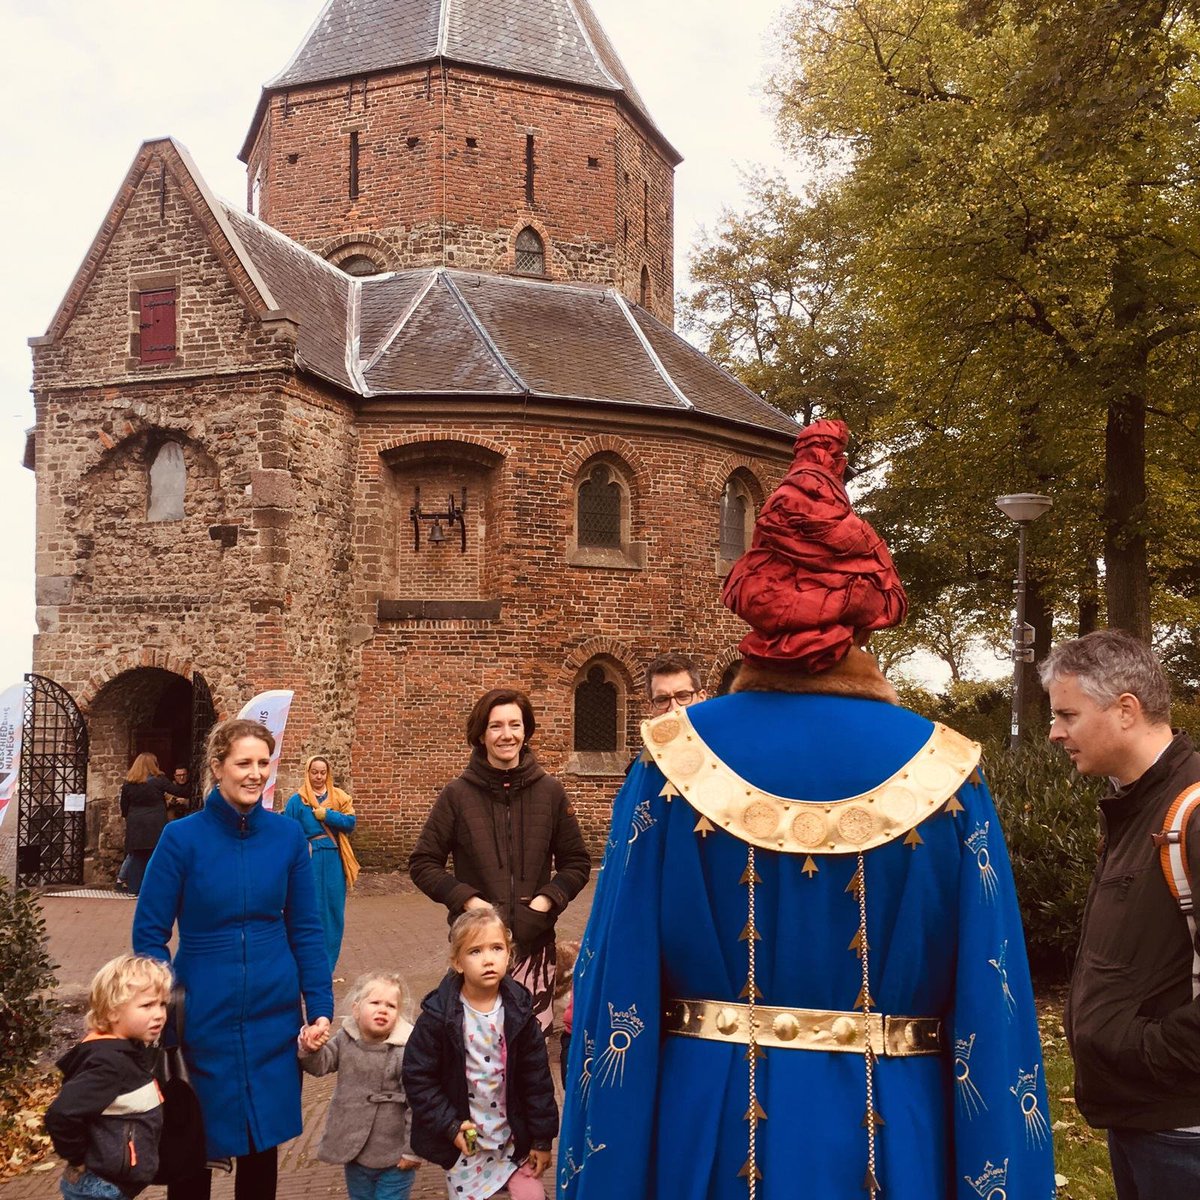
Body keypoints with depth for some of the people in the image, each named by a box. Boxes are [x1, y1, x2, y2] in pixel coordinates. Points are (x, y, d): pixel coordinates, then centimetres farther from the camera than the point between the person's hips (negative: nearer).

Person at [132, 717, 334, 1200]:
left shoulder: (288, 835, -4)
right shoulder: (182, 838, -10)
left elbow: (306, 931, 2)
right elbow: (149, 934, -6)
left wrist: (320, 1010, -2)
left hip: (274, 1016, 2)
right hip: (202, 1018, -2)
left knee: (264, 1139, 15)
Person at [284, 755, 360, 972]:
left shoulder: (338, 797, 7)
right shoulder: (297, 800, -1)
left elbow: (351, 822, -3)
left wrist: (327, 815, -14)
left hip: (334, 862, 3)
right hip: (310, 861, -3)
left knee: (333, 910, 8)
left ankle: (329, 961, 21)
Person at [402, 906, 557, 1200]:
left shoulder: (520, 1012, -8)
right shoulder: (438, 1015, -15)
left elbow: (537, 1078, -2)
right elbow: (418, 1077, -9)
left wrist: (542, 1138, 0)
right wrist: (449, 1125, -13)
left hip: (515, 1138, 2)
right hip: (464, 1140, -1)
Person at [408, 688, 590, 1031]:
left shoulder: (550, 791, 4)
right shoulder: (457, 794, 0)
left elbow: (577, 862, 10)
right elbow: (422, 863, 4)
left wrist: (546, 900, -6)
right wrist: (468, 900, -9)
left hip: (535, 942, 1)